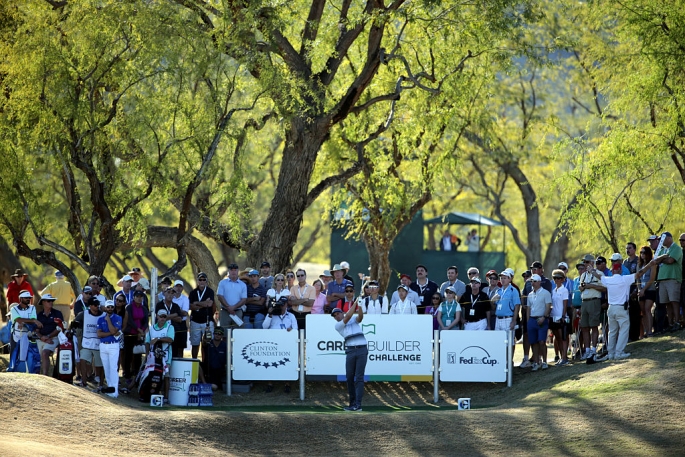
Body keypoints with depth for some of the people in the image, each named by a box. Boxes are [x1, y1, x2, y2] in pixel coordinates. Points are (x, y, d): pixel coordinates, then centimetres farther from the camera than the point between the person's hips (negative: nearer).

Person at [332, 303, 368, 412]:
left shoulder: (354, 320, 16)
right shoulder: (338, 325, 12)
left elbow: (360, 316, -4)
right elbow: (348, 316, -1)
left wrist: (359, 306, -18)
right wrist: (355, 304, 0)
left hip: (362, 350, -2)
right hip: (350, 351, 2)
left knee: (359, 377, -8)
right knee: (349, 377, 0)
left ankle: (358, 404, -12)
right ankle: (352, 403, 10)